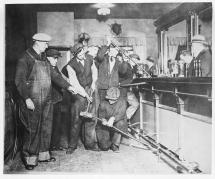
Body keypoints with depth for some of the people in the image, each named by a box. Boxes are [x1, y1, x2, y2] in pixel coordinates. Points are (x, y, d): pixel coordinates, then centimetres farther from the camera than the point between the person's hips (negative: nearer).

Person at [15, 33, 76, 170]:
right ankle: (29, 158, 14)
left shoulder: (44, 59, 16)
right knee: (32, 130, 0)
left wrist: (68, 86, 8)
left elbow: (54, 75, 17)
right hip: (32, 101, -7)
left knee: (46, 128, 13)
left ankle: (43, 154, 27)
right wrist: (27, 99, -20)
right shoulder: (25, 59, -8)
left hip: (46, 101, 8)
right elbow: (19, 81, -13)